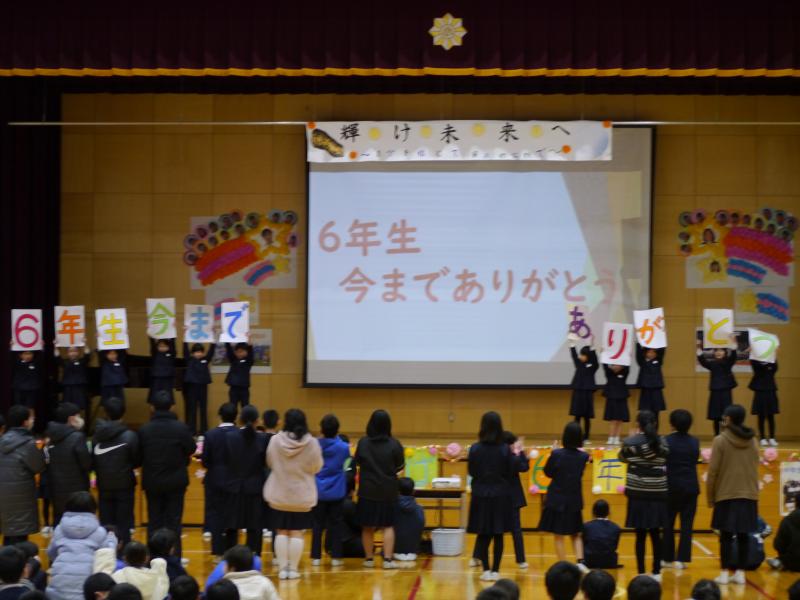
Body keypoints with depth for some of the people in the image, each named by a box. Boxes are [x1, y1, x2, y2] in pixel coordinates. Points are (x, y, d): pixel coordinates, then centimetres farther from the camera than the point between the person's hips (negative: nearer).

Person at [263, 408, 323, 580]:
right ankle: (293, 569, 6)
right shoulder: (311, 443, -12)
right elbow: (316, 467, -3)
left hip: (279, 495, 1)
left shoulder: (275, 440, -10)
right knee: (297, 533, 6)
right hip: (302, 496, -1)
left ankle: (283, 568, 8)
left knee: (281, 532, 10)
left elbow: (270, 463, 3)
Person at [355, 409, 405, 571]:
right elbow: (400, 466, 1)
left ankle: (369, 558, 15)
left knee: (368, 526, 11)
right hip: (388, 491, 0)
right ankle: (388, 559, -2)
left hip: (367, 491, 0)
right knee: (388, 526, 7)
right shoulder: (394, 445, -10)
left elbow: (357, 462, 6)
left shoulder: (363, 443, -8)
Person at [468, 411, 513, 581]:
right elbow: (510, 473, -4)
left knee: (483, 535, 9)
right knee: (498, 535, 7)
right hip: (501, 495, 0)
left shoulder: (475, 449, -8)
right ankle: (495, 571, 8)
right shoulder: (505, 449, -9)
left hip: (481, 495, 0)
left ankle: (486, 570, 6)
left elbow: (471, 472, -1)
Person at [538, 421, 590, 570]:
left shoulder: (556, 454, -18)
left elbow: (548, 472, -3)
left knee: (558, 536, 8)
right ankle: (580, 562, 0)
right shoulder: (583, 457, -10)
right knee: (575, 534, 18)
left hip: (557, 500, -3)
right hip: (574, 501, 3)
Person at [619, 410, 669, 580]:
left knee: (640, 535, 2)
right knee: (655, 534, 10)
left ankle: (641, 573, 4)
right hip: (657, 494, 2)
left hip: (638, 493, -2)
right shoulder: (662, 442, -1)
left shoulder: (631, 442, -7)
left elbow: (622, 457, 9)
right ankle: (656, 572, 15)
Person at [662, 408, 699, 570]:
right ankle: (682, 559, 2)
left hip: (672, 486, -2)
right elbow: (695, 460, 10)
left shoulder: (667, 441, -10)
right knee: (687, 524, 5)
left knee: (668, 523, 10)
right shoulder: (694, 442, 0)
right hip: (691, 487, 2)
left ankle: (668, 558, 13)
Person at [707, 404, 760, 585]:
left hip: (726, 495, -4)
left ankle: (725, 574, 2)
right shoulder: (752, 441, 3)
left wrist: (710, 497, 1)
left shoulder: (720, 441, -9)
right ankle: (740, 573, 9)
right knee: (743, 535, 7)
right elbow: (755, 469, 10)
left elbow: (713, 472, -7)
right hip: (749, 495, 4)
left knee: (726, 535, 2)